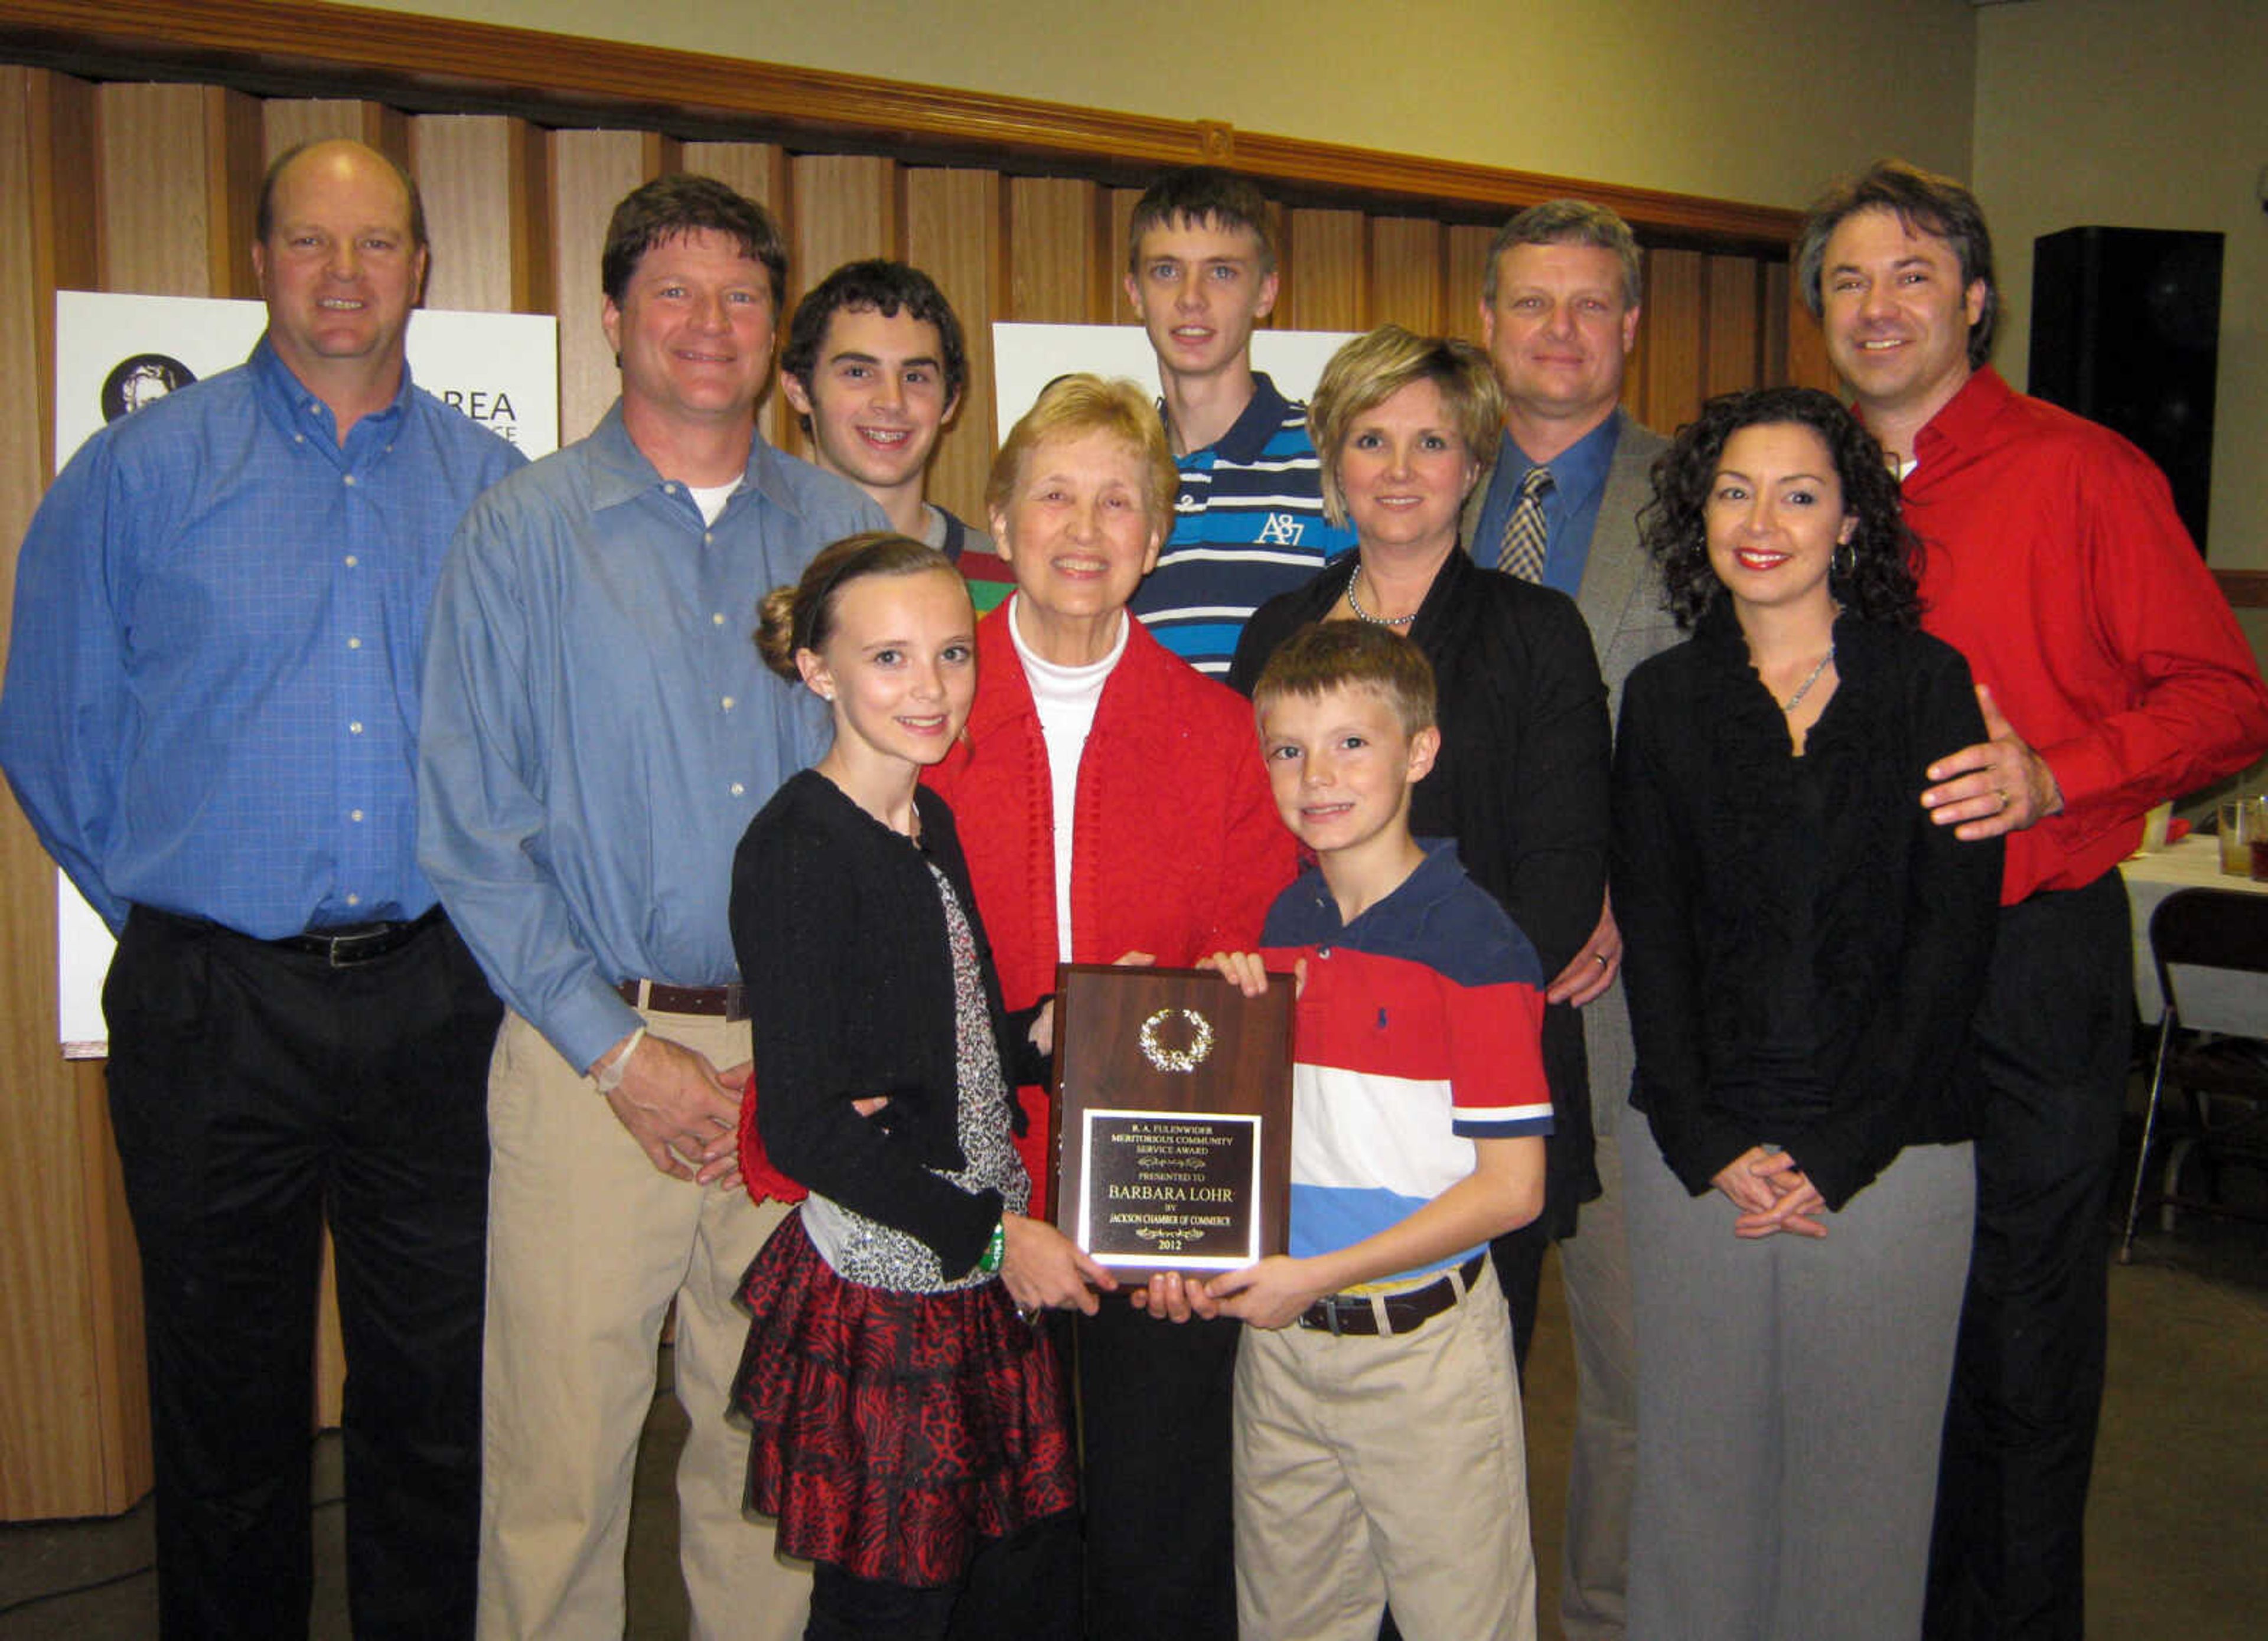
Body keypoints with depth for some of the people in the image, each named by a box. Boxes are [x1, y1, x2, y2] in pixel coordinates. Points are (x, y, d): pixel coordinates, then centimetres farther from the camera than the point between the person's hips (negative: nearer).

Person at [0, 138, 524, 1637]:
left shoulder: (497, 487, 7)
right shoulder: (143, 469, 1)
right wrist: (157, 903, 5)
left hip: (435, 996, 2)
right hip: (213, 999, -1)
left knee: (438, 1395, 11)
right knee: (228, 1404, 11)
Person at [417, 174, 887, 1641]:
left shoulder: (847, 533, 9)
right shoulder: (524, 533, 1)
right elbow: (471, 832, -3)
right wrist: (619, 1050, -9)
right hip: (594, 1051, -2)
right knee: (561, 1456, 3)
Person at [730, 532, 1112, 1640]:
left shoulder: (929, 821, 9)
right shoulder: (797, 848, -16)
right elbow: (804, 1125, -18)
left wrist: (1040, 1034, -1)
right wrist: (991, 1232, -15)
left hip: (980, 1282, 8)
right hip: (877, 1291, -8)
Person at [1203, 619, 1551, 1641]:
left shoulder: (1473, 944, -15)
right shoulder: (1284, 925, 5)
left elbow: (1511, 1187, -15)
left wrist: (1321, 1274, -17)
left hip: (1423, 1346, -6)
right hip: (1280, 1336, 6)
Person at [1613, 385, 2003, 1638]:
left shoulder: (1930, 684, 1)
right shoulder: (1664, 698, 7)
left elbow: (1953, 933, -4)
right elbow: (1649, 937, 4)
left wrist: (1837, 1153, -10)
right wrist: (1709, 1144, -7)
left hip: (1888, 1151, -1)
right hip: (1697, 1147, 2)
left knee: (1864, 1466, 7)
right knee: (1699, 1454, 9)